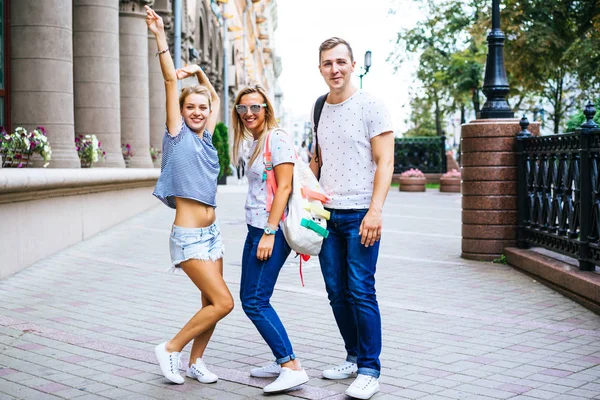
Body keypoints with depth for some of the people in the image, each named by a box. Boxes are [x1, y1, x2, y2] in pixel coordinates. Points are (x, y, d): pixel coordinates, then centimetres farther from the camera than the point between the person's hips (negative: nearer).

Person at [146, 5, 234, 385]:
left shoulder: (206, 137, 11)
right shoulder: (178, 135, -5)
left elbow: (215, 98, 26)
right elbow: (171, 82, -11)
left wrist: (198, 71, 15)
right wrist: (161, 37, -16)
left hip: (211, 233, 7)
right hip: (189, 237, -7)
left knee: (212, 303, 9)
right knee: (223, 302, -10)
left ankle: (196, 361, 23)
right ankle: (171, 349, 4)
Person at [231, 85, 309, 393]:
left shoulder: (277, 139, -11)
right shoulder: (254, 143, 16)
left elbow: (284, 187, -17)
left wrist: (270, 233, -20)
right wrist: (259, 233, 17)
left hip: (272, 231, -10)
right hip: (255, 229, 10)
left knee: (255, 302, -11)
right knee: (249, 299, 11)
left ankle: (293, 368, -6)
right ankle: (283, 362, 19)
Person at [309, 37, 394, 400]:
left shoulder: (370, 105, -5)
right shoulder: (320, 109, 13)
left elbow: (385, 162, -10)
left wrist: (375, 210, -19)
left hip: (360, 213, -6)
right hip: (327, 213, 6)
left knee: (361, 292, -7)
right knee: (337, 292, 10)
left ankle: (370, 370, 2)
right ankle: (354, 358, 23)